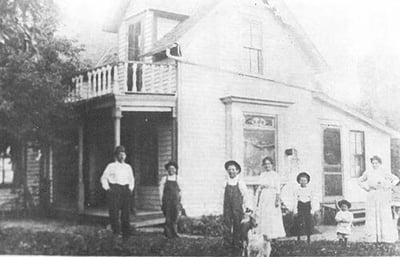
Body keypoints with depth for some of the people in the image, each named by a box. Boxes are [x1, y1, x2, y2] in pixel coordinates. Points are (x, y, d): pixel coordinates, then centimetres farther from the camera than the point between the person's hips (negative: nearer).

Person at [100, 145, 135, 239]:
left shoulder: (128, 167, 15)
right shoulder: (111, 166, 4)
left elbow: (131, 179, 26)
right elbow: (103, 178, 8)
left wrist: (130, 188, 13)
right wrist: (107, 188, -2)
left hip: (125, 190, 4)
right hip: (114, 190, -3)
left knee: (126, 212, 1)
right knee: (114, 211, -8)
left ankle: (126, 233, 7)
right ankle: (116, 233, -1)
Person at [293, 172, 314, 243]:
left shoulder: (310, 190, 6)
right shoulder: (297, 190, 3)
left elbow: (312, 200, 8)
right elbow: (295, 200, 2)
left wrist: (312, 210, 2)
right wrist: (295, 210, -4)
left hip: (307, 206, 1)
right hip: (300, 206, -1)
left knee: (309, 223, 0)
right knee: (299, 223, -2)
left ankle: (309, 238, 12)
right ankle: (298, 238, 11)